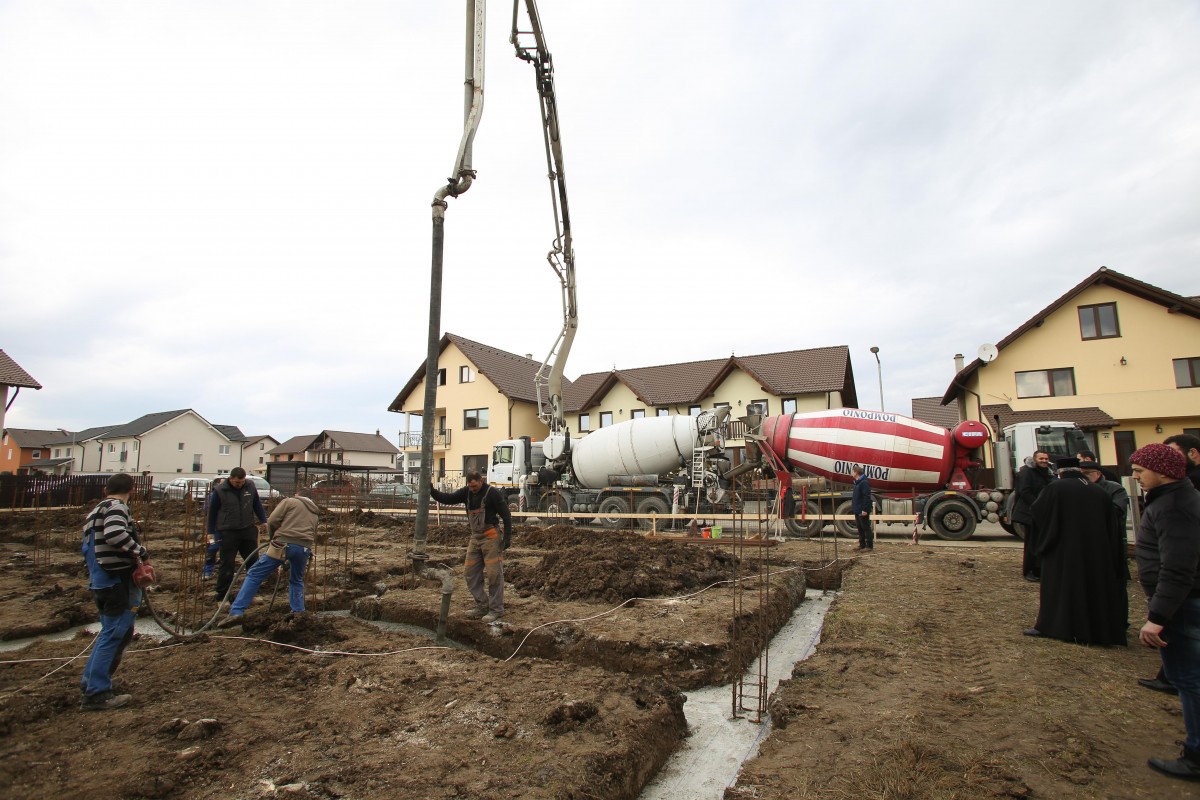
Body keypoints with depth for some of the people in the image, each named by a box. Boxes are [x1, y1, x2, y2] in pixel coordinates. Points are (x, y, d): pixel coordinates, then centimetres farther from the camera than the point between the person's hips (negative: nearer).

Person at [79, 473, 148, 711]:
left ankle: (90, 684, 29)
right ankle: (96, 694, 4)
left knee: (109, 633, 21)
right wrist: (140, 551, -19)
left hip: (99, 583, 10)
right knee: (115, 636, -2)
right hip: (119, 584, -10)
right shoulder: (116, 506, -12)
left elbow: (90, 548, 21)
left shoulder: (95, 511, 17)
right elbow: (115, 534, -32)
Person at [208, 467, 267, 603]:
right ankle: (222, 597, 14)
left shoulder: (250, 487, 0)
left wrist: (263, 521, 5)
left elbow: (257, 505, 11)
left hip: (248, 531, 4)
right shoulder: (219, 491, -9)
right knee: (226, 566, 2)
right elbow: (212, 512, 1)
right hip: (228, 533, -3)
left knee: (253, 563, 9)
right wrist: (211, 532, 2)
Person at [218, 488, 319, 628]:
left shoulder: (290, 501, 16)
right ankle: (298, 613, 21)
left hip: (283, 544, -4)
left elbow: (272, 520, 3)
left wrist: (273, 538, 21)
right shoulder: (315, 513, 30)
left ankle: (236, 612, -3)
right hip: (305, 548, 4)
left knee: (255, 575, 3)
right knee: (297, 581, 26)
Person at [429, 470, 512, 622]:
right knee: (470, 572, 7)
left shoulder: (493, 494, -13)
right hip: (475, 538, 7)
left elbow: (506, 515, -10)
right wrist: (432, 491, -12)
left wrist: (508, 537, -14)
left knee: (494, 573, -6)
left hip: (491, 537, -7)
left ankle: (496, 609, 5)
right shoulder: (467, 492, 5)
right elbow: (448, 499, 3)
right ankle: (482, 606, 17)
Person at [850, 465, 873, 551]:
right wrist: (854, 507, 19)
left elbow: (867, 497, -21)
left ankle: (869, 545, 3)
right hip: (857, 511, 10)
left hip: (863, 511, -10)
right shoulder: (857, 482, 15)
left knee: (866, 528, -3)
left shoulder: (864, 483, -16)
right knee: (860, 528, 14)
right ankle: (862, 545, 20)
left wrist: (865, 509, -24)